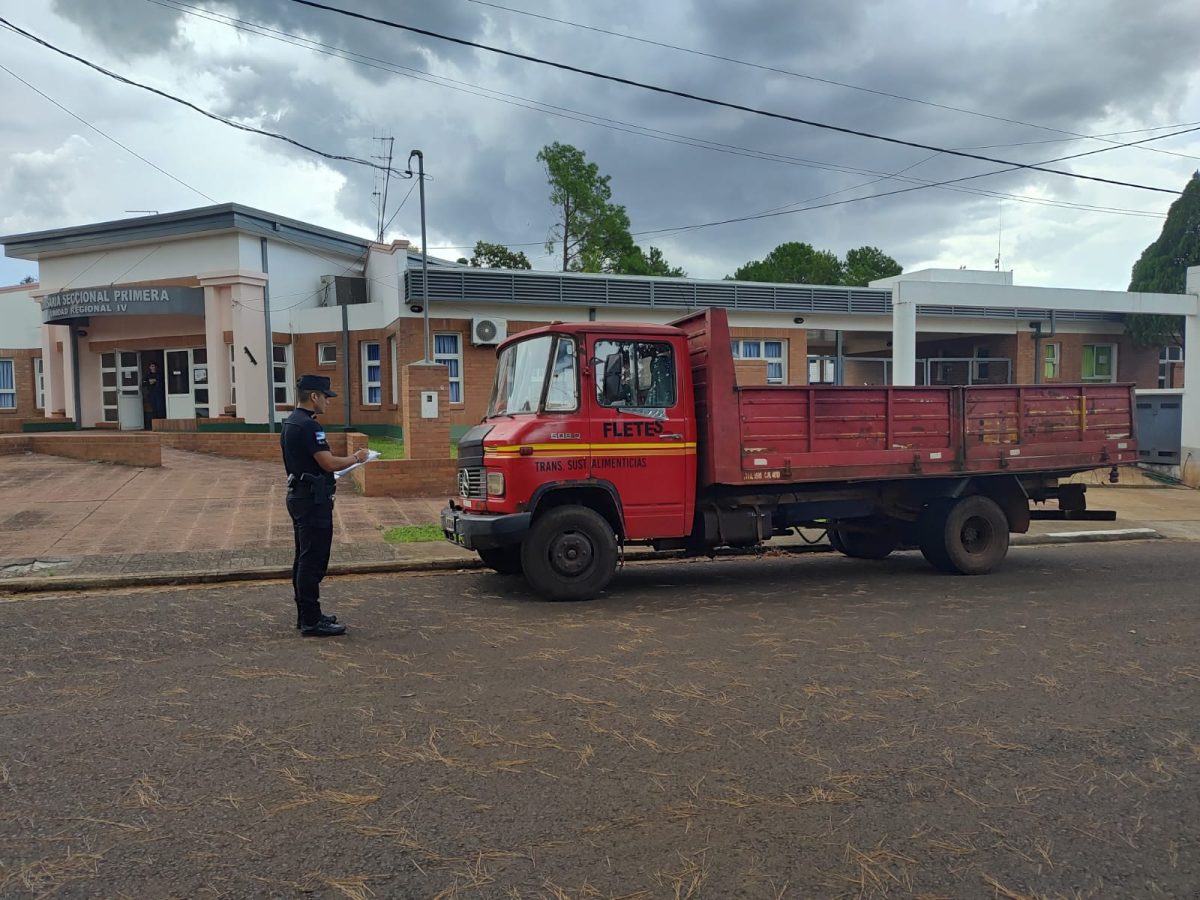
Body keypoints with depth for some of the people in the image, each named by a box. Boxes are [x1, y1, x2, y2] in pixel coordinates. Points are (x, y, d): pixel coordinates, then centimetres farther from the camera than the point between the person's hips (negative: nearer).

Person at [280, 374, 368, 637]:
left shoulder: (289, 424, 14)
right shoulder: (308, 426, -19)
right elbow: (329, 462, -22)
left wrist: (327, 482, 22)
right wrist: (356, 458, -7)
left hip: (298, 495, 11)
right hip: (313, 500, -11)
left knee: (304, 560, 15)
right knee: (313, 561, -7)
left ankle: (306, 615, 23)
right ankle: (311, 622, -3)